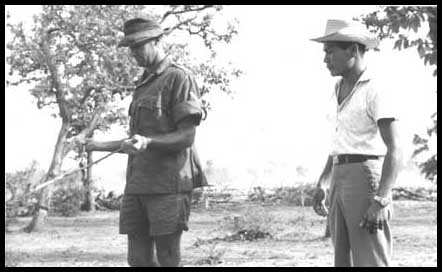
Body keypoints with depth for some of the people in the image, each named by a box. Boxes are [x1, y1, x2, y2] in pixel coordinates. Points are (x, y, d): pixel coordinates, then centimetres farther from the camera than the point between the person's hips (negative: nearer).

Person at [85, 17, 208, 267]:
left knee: (168, 260, -7)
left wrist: (147, 142, -26)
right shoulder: (143, 85, 23)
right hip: (138, 185, 8)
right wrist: (102, 146, 28)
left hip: (168, 183, -8)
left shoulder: (179, 78, -4)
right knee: (138, 259, 4)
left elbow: (187, 138, -12)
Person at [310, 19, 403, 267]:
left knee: (372, 266, -10)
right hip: (342, 184, 9)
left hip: (368, 182, -9)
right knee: (346, 265, 8)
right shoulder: (342, 89, 17)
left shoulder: (376, 92, -12)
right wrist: (322, 185, 23)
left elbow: (395, 151, -19)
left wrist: (381, 201, -28)